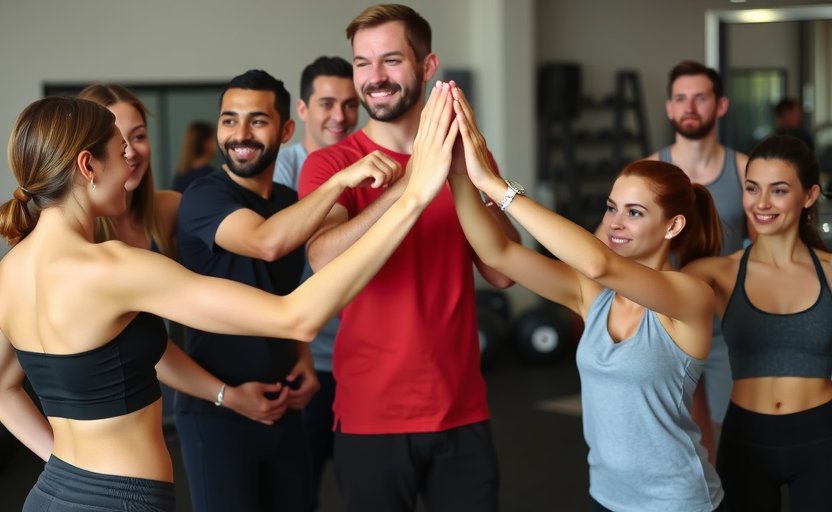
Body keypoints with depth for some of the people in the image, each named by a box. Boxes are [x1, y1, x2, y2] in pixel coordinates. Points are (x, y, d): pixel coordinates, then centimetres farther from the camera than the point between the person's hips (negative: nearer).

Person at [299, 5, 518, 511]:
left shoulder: (463, 154, 6)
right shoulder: (330, 164, -5)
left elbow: (502, 272, -3)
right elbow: (326, 264, -23)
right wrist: (414, 179, -29)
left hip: (463, 412, 3)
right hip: (373, 417, -3)